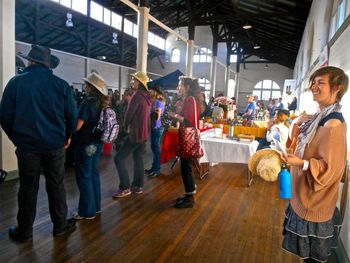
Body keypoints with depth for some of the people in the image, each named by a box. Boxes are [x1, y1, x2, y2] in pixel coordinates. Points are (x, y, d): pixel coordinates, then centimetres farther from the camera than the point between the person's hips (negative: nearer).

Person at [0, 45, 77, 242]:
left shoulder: (16, 82, -5)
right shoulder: (61, 84, -3)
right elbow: (72, 114, -4)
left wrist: (16, 138, 11)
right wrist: (68, 136, 12)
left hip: (27, 145, 0)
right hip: (55, 144, 1)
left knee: (28, 188, 12)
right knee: (56, 186, 13)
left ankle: (24, 231, 25)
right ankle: (60, 225, 24)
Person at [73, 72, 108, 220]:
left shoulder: (88, 102, -19)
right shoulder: (102, 103, 5)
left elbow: (77, 126, -20)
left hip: (85, 144, -8)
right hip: (97, 143, 8)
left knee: (84, 177, 2)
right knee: (94, 174, 16)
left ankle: (87, 211, 11)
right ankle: (96, 206, 27)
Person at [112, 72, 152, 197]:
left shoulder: (137, 95, -17)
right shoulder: (147, 97, 11)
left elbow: (129, 113, -16)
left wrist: (126, 128, 1)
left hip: (135, 133, -9)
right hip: (144, 132, 9)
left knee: (119, 158, -4)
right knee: (138, 159, 14)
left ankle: (125, 187, -2)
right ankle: (138, 186, 21)